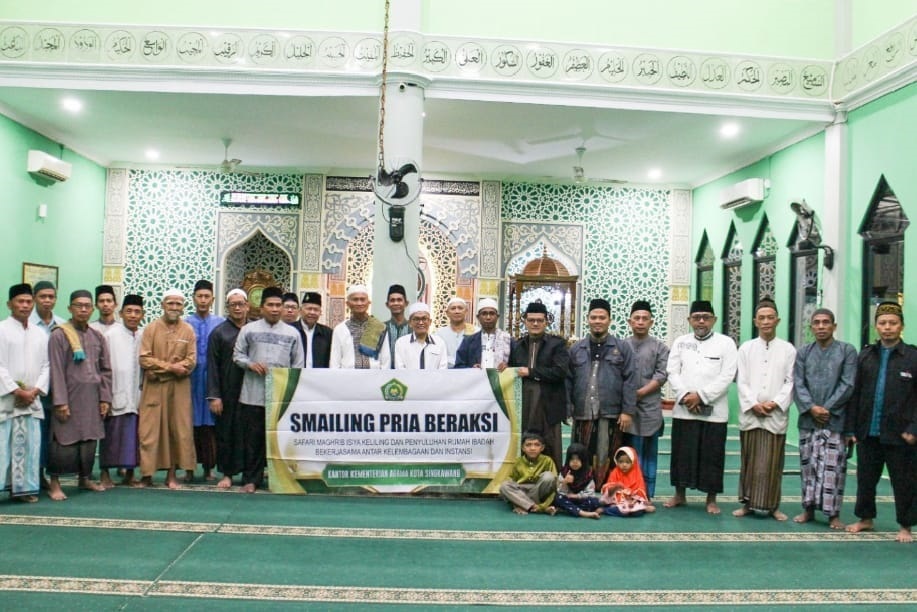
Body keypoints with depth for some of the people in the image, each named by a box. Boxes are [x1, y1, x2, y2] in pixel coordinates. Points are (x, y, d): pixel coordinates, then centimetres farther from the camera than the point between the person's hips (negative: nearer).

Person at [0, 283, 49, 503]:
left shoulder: (40, 334, 11)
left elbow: (46, 366, 9)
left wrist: (35, 390, -5)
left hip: (32, 400, 4)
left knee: (29, 445, 5)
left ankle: (23, 487, 13)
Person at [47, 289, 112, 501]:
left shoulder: (97, 337, 10)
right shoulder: (59, 335, -5)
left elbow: (105, 370, 11)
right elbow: (56, 371, -10)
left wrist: (105, 398, 5)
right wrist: (60, 401, -14)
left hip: (92, 397, 5)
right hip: (70, 396, -5)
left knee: (90, 438, 10)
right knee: (65, 440, -2)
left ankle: (85, 478, 23)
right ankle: (54, 483, 10)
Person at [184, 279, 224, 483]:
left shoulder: (221, 323, 3)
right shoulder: (185, 324, 5)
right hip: (190, 378, 1)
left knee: (210, 422, 4)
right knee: (190, 421, 4)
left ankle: (209, 467, 13)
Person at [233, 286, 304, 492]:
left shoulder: (292, 333, 8)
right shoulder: (249, 330, 7)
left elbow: (298, 364, 9)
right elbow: (237, 355, 10)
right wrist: (251, 364, -9)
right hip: (253, 394, 0)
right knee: (253, 437, 4)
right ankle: (251, 478, 13)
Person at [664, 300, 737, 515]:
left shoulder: (726, 343, 1)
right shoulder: (680, 342, 9)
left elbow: (727, 376, -7)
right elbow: (672, 372, 4)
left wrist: (701, 396, -13)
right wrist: (685, 396, -11)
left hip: (713, 411, -2)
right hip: (684, 409, 2)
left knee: (712, 455, 4)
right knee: (682, 453, 8)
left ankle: (711, 499, 18)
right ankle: (680, 494, 22)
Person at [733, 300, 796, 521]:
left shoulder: (788, 349, 5)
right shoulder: (746, 348, 7)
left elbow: (790, 382, 1)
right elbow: (742, 381, 3)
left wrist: (775, 403, -11)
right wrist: (753, 404, -9)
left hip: (776, 415, -1)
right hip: (750, 414, 1)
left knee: (773, 463, 3)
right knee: (750, 461, 6)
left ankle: (773, 506, 15)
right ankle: (748, 503, 15)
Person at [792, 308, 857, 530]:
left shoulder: (847, 351, 1)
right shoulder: (803, 352, 9)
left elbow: (847, 385, -5)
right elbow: (798, 384, 2)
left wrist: (827, 408, -11)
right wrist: (811, 407, -12)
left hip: (835, 420, -3)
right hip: (808, 419, 3)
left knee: (832, 467, -2)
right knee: (808, 465, 9)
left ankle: (833, 513, 8)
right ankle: (808, 508, 18)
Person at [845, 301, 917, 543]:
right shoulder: (865, 356, 6)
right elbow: (855, 394, 6)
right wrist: (851, 428, 3)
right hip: (868, 432, 3)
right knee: (865, 478, 13)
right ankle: (866, 519, 30)